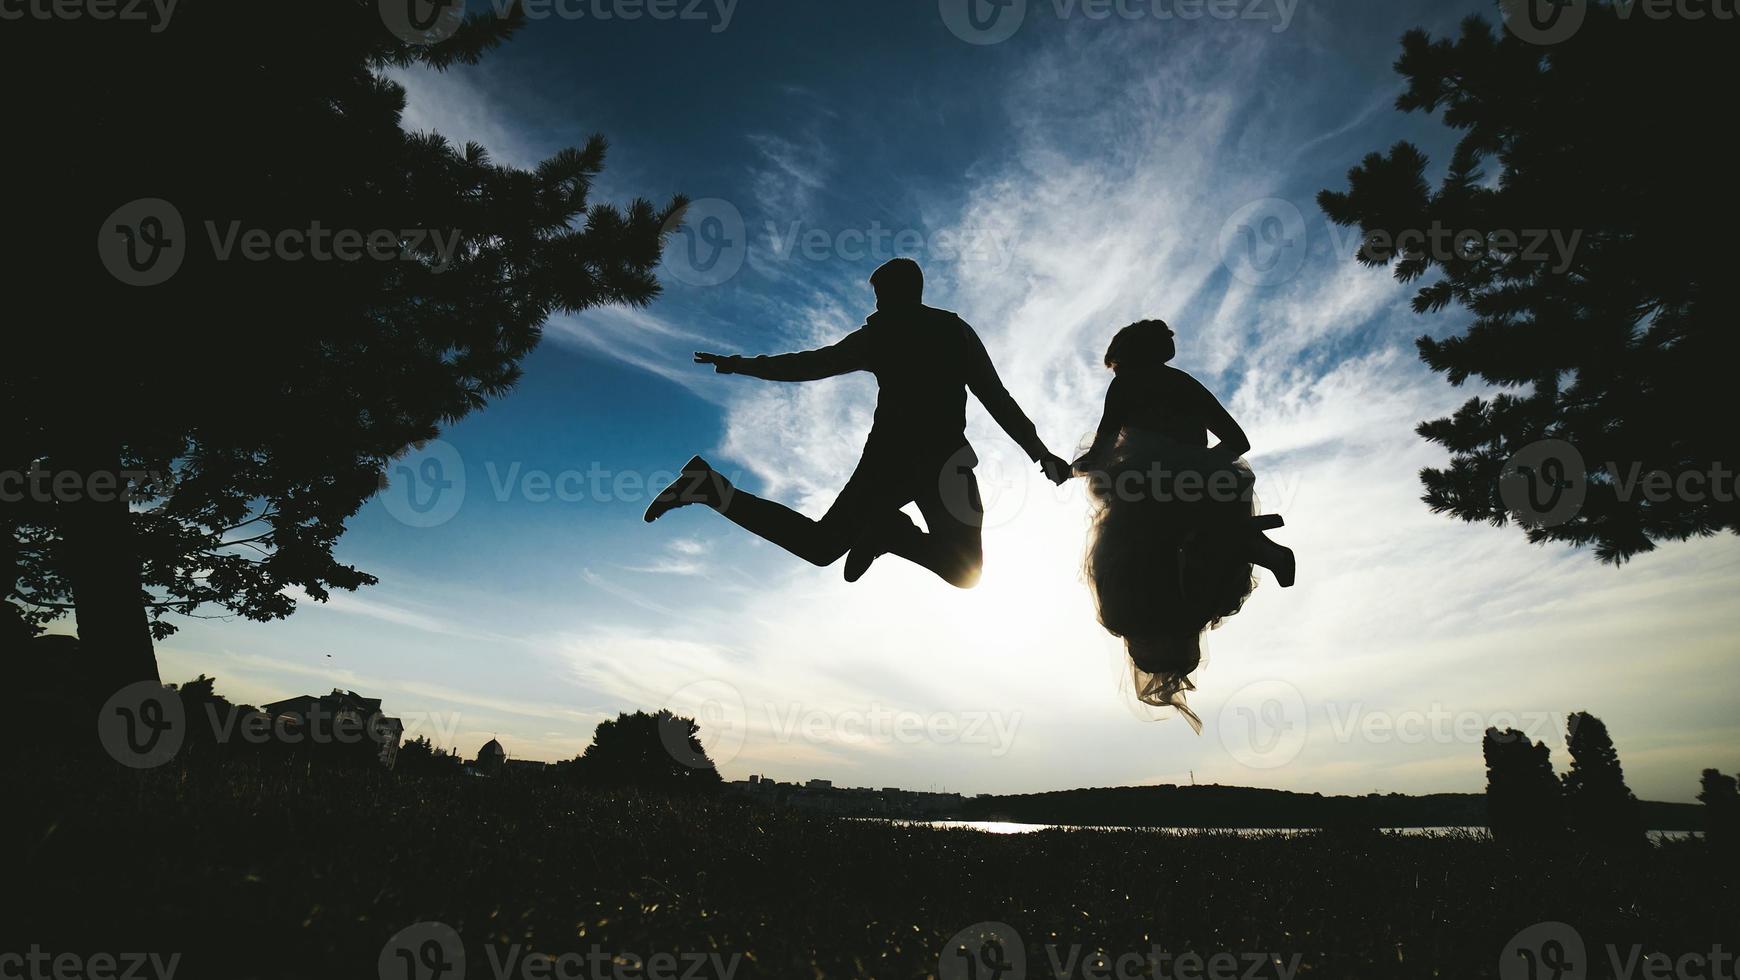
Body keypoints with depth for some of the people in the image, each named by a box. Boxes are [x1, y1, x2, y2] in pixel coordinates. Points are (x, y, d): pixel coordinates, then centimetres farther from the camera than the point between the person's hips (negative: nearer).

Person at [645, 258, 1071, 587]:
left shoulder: (877, 336, 12)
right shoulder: (956, 331, 11)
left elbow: (810, 364, 11)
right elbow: (997, 398, 4)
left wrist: (737, 364, 21)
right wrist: (1040, 452, 7)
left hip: (887, 456, 2)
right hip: (944, 460, -2)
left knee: (818, 543, 12)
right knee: (965, 571, 8)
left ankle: (717, 491, -8)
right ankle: (892, 533, -23)